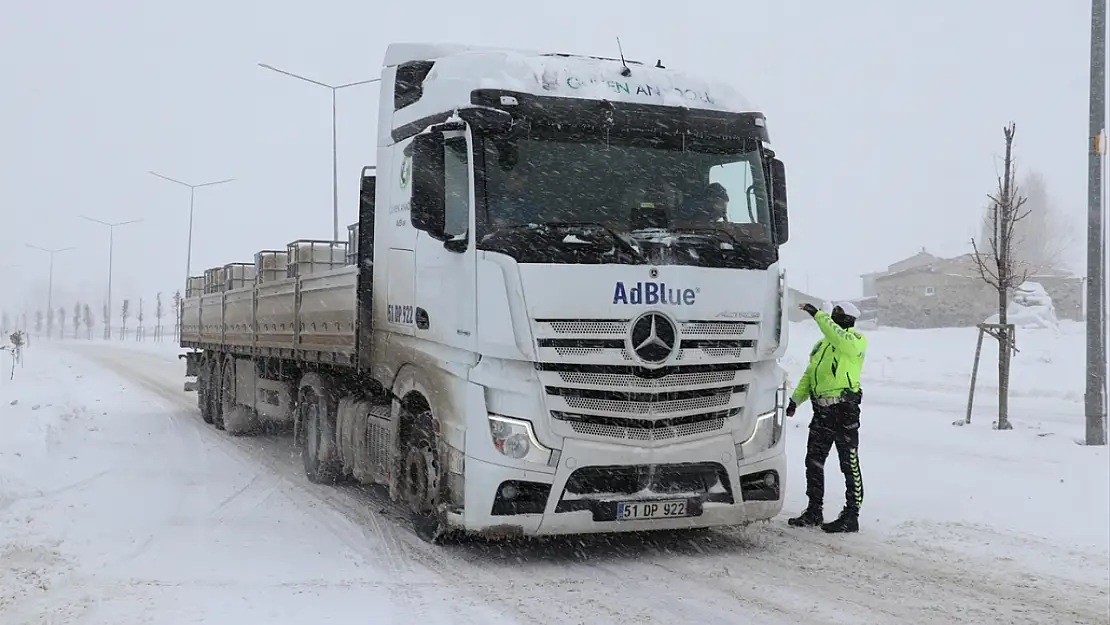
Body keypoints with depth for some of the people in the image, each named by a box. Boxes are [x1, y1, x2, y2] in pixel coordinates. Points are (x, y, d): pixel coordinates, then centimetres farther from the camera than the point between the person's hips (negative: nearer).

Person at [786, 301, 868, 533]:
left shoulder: (856, 340, -6)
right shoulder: (823, 343, 18)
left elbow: (841, 339, -30)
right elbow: (810, 374, 21)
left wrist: (818, 315, -30)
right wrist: (796, 398, 9)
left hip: (845, 410, -8)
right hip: (822, 411, 8)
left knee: (849, 465, -2)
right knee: (813, 461, 11)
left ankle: (851, 516, 2)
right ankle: (814, 512, 21)